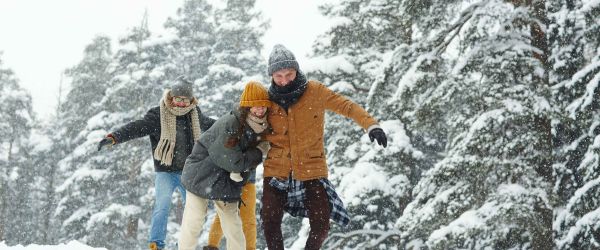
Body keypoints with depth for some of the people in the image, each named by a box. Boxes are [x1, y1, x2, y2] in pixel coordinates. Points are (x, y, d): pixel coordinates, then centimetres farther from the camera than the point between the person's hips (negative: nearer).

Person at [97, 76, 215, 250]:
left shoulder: (195, 114, 6)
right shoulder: (158, 115, -11)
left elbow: (209, 124, 26)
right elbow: (137, 128, -22)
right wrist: (113, 138, -35)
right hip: (165, 172, -5)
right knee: (162, 207, -16)